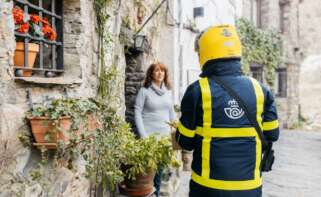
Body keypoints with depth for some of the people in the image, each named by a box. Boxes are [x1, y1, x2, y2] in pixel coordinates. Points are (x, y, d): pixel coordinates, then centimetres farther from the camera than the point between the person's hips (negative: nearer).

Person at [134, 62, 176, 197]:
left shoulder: (168, 91, 10)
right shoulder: (144, 90, -5)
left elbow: (171, 112, 15)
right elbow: (137, 112, -8)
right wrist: (143, 134, -14)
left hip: (165, 135, 5)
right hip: (149, 135, -5)